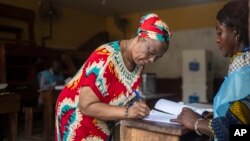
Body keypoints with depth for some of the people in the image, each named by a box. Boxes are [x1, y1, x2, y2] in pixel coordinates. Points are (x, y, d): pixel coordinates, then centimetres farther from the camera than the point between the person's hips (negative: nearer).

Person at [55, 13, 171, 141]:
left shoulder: (139, 61, -8)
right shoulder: (105, 59, -31)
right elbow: (87, 106, -30)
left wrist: (138, 105, -14)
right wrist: (127, 112, -34)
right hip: (78, 116, -7)